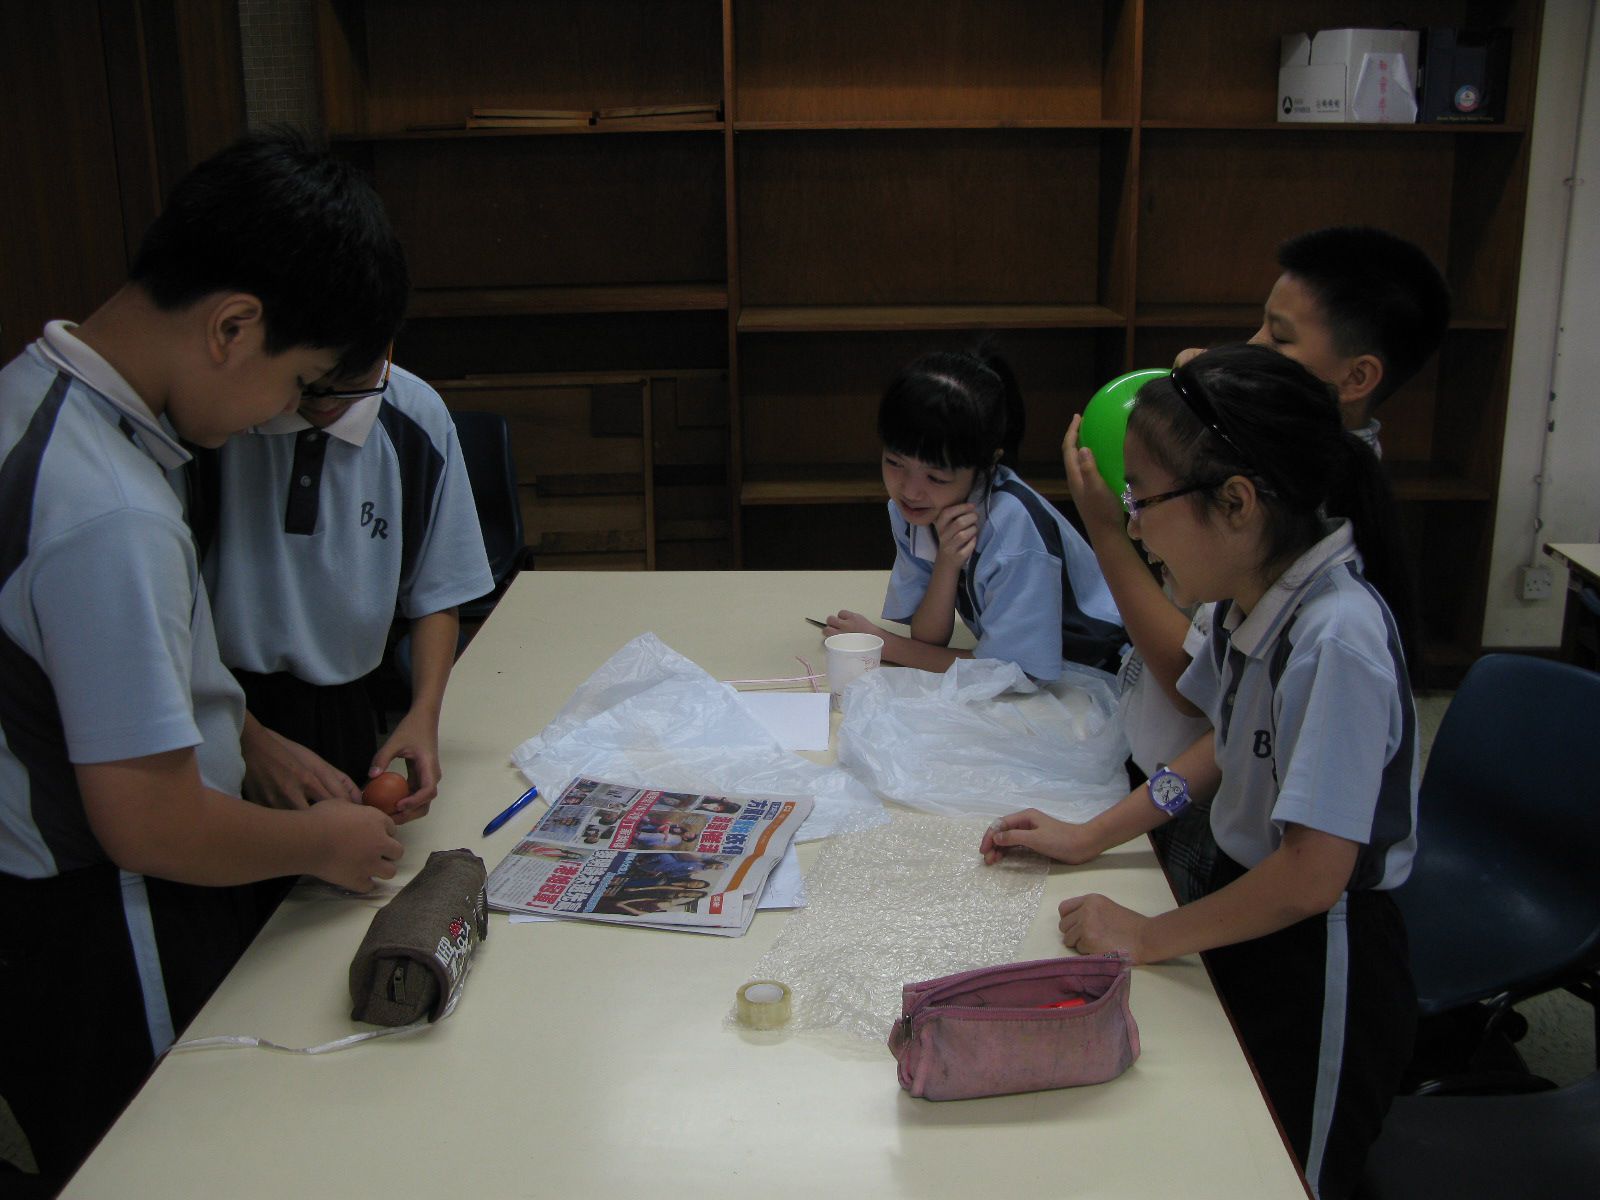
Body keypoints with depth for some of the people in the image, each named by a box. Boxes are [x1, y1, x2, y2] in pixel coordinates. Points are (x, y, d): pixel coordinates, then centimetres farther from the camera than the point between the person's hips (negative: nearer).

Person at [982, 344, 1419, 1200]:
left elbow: (1312, 874, -30)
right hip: (1246, 915, 8)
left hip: (1318, 972, -8)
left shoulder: (1336, 638, -31)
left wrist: (1149, 936, -18)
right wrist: (1089, 837, 7)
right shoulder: (1253, 598, -5)